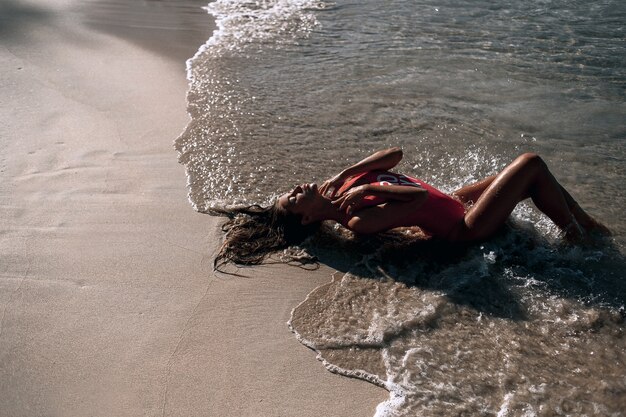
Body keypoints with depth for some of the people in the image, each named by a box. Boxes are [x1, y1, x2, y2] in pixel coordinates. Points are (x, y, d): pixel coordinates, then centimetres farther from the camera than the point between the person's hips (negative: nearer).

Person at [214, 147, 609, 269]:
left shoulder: (346, 186, 0)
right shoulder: (358, 220, -25)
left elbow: (395, 153, -1)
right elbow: (420, 197, -29)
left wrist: (344, 173, -11)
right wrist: (371, 190, -25)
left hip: (457, 201, 8)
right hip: (465, 226, -8)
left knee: (535, 182, 9)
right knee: (532, 163, -7)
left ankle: (586, 223, 30)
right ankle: (578, 237, 12)